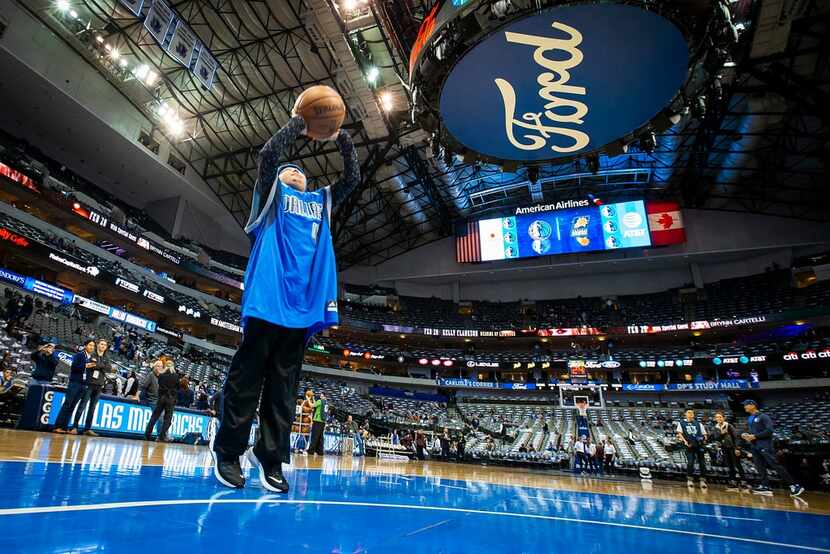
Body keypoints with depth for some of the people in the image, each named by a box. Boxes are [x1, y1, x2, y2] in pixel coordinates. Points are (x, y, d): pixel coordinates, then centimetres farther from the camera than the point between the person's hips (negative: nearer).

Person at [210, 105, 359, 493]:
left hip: (304, 304, 4)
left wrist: (341, 137, 18)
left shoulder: (321, 201, 28)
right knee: (247, 378, -2)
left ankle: (271, 458, 10)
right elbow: (269, 153, 0)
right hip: (267, 298, -4)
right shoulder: (271, 193, 16)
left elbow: (352, 177, 25)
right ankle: (227, 452, 10)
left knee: (283, 386, 5)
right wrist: (299, 120, 8)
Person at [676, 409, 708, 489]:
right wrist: (685, 441, -13)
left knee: (702, 463, 0)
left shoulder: (698, 423, 17)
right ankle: (690, 479, 4)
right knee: (690, 462, -10)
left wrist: (703, 439, -5)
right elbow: (679, 433, 1)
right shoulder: (681, 423, 9)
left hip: (699, 445, 3)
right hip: (689, 445, -3)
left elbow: (704, 434, 17)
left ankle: (703, 480, 11)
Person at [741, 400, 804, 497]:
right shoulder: (750, 419, 19)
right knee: (760, 467, 1)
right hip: (755, 446, 8)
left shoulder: (763, 417, -4)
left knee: (775, 465, -10)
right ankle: (765, 486, 1)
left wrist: (754, 436, -16)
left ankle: (794, 485, -4)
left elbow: (769, 430, -15)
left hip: (764, 445, -8)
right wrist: (747, 435, 6)